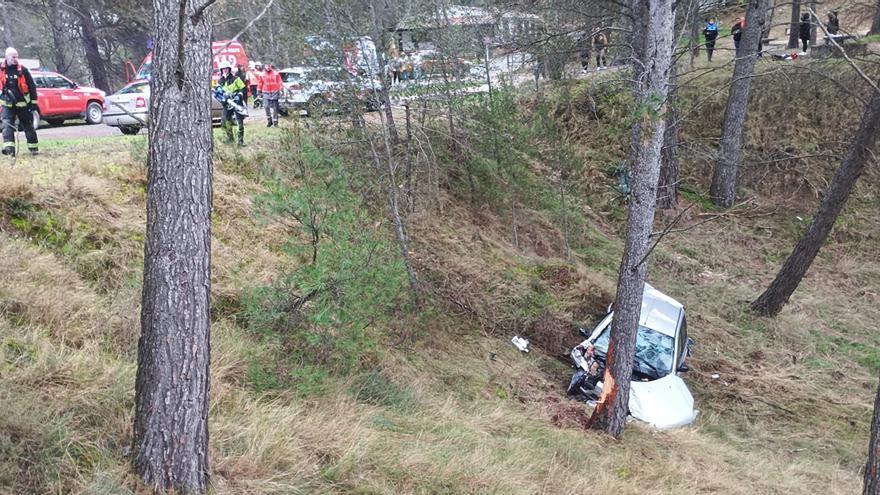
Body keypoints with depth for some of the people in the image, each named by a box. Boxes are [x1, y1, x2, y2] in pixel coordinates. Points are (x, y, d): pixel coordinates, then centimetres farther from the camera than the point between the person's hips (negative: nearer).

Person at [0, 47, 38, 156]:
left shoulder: (23, 70, -6)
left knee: (28, 126, 9)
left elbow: (32, 86, -2)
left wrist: (33, 102, -3)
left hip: (22, 103, -1)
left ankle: (34, 148, 21)